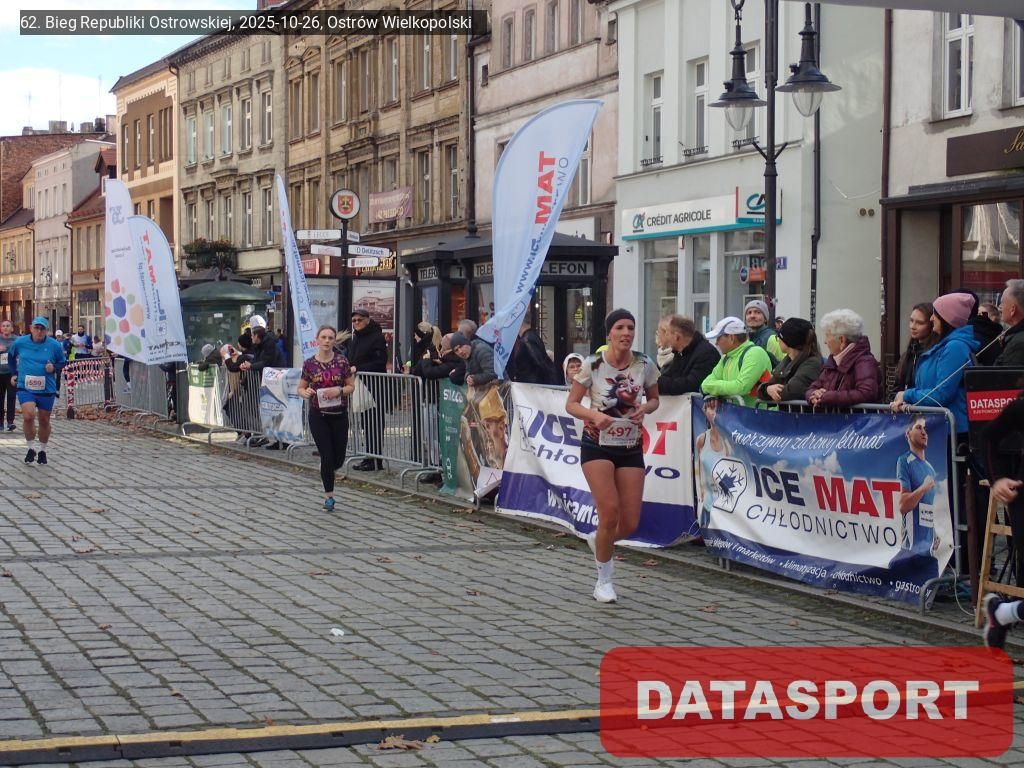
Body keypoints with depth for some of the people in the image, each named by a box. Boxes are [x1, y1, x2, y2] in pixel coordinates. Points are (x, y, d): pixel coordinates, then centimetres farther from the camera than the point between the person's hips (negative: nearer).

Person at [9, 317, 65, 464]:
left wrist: (54, 367, -12)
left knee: (44, 420, 11)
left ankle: (42, 450, 32)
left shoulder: (54, 345, -5)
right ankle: (31, 447, 0)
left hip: (47, 389, 1)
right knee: (28, 416, -20)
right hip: (25, 387, -1)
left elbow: (63, 363, 8)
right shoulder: (20, 342, -2)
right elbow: (11, 356, 19)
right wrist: (14, 373, 17)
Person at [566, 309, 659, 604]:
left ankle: (598, 540, 35)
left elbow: (654, 399, 12)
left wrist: (645, 408, -12)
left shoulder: (645, 365, -3)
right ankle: (604, 581, 5)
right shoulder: (592, 365, -10)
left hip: (631, 448, 3)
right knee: (610, 511, -17)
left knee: (630, 524, -3)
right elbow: (571, 404, -3)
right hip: (597, 446, -3)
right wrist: (594, 415, -22)